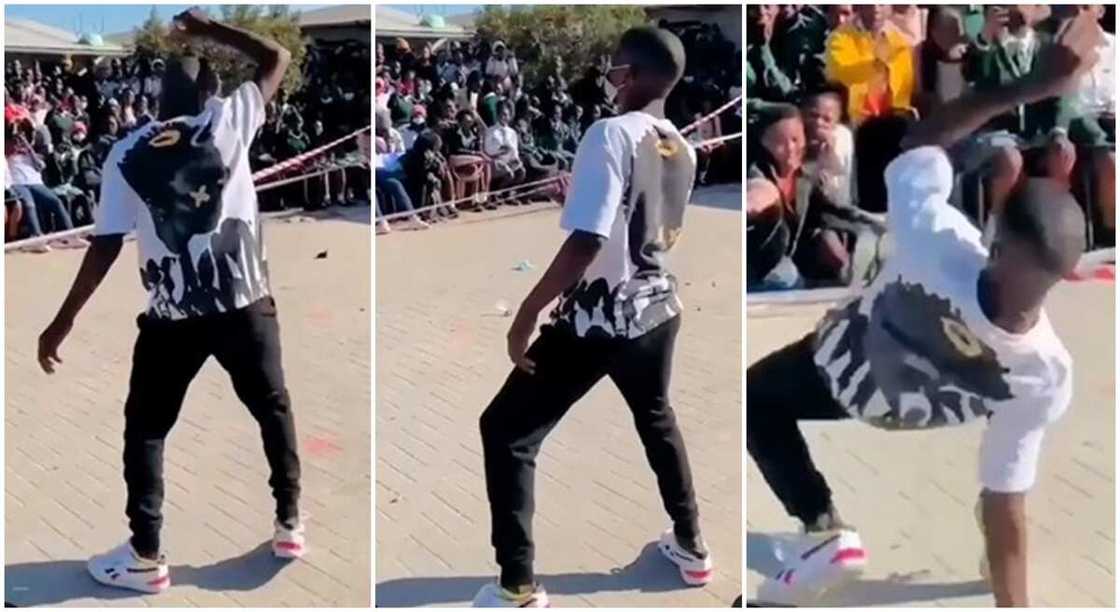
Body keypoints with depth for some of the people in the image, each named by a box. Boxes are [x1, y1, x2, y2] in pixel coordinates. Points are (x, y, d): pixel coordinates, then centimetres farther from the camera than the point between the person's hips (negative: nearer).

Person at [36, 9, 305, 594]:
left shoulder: (126, 153, 2)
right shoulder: (227, 119, -1)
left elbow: (106, 246, -1)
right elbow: (277, 57, 11)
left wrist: (61, 323, 5)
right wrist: (207, 29, 16)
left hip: (171, 315, 0)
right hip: (244, 302, 0)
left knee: (144, 428, 15)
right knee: (273, 408, 18)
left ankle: (146, 557, 17)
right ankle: (289, 525, 26)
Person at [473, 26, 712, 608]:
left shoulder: (612, 133, -18)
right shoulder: (683, 150, 5)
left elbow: (586, 241, -25)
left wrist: (527, 313, -18)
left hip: (599, 319, -8)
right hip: (657, 309, 8)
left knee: (504, 431, 4)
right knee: (657, 419, 31)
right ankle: (691, 547, 43)